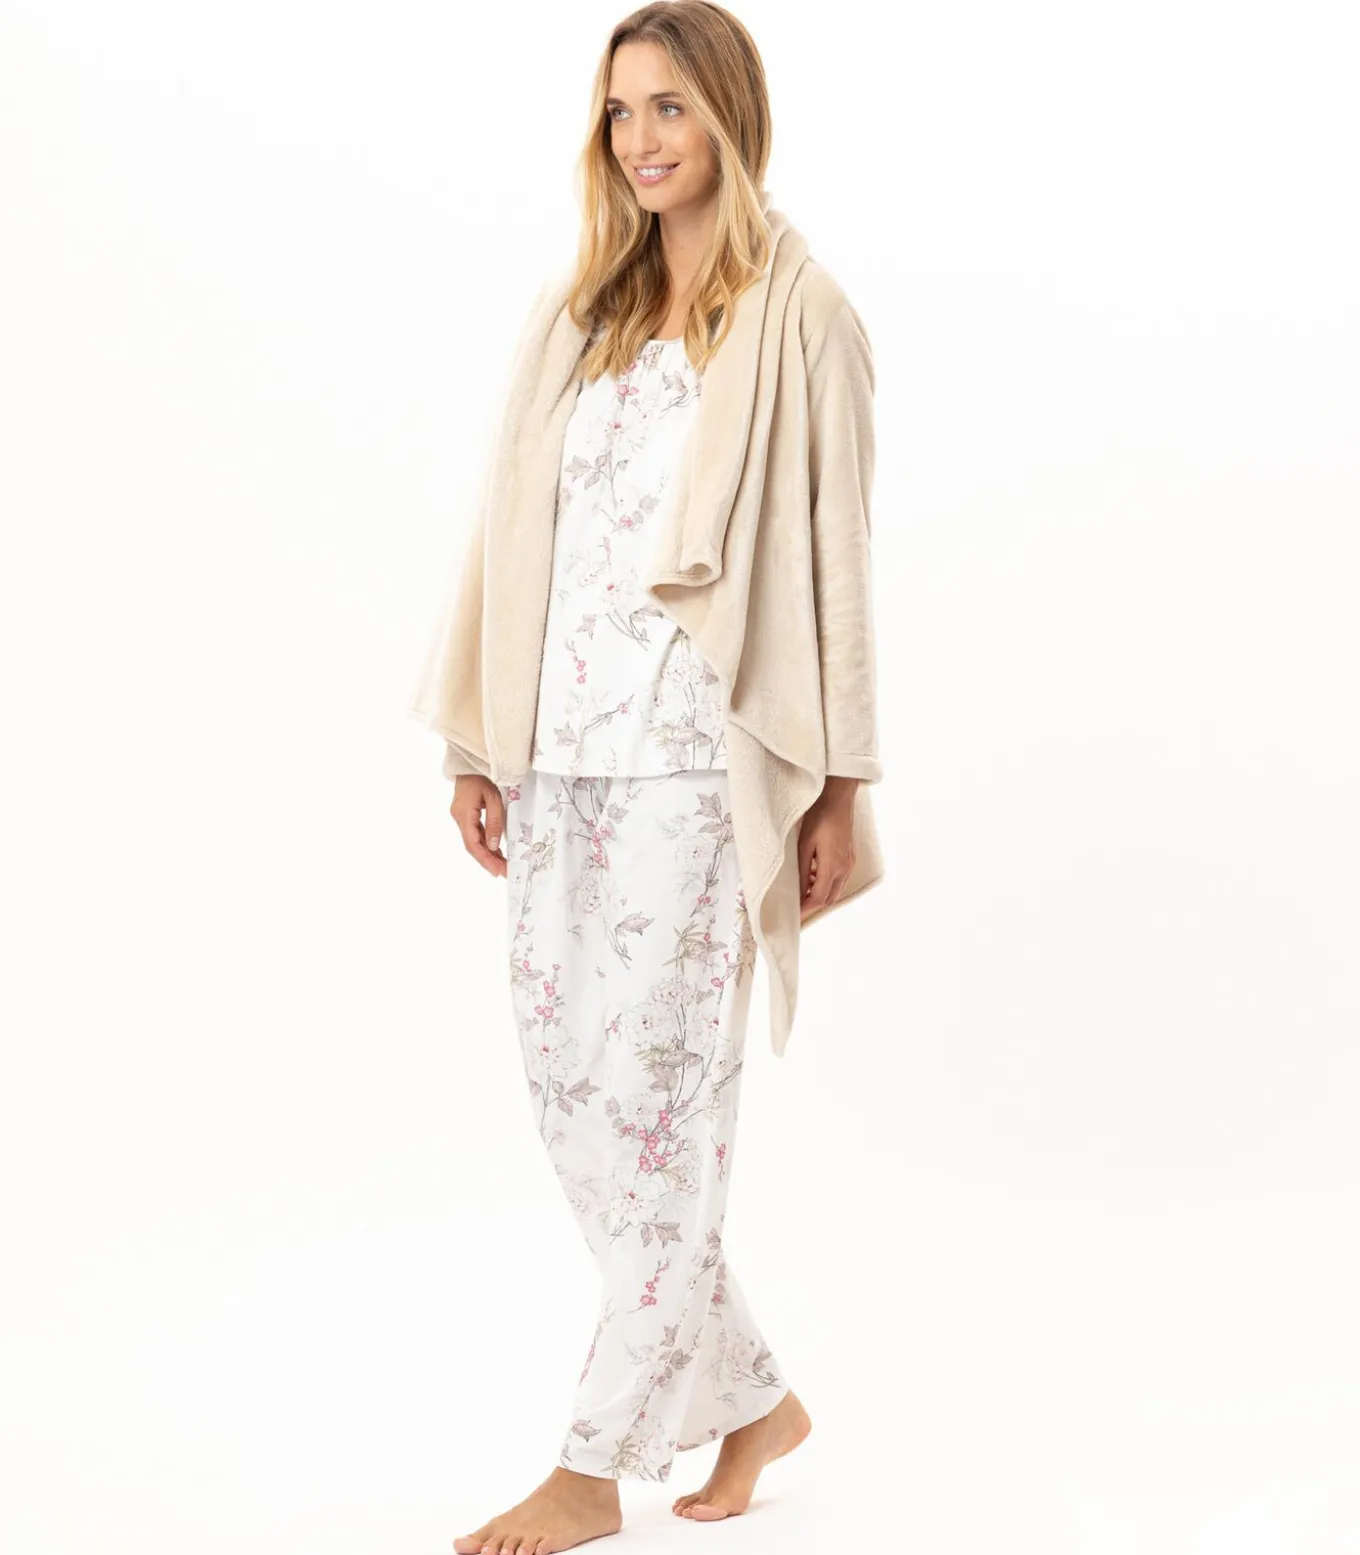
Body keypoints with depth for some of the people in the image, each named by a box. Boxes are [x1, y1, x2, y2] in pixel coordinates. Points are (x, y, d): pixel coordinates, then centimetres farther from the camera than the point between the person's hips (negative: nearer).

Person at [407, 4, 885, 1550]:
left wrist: (838, 787, -5)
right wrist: (477, 741, 10)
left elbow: (830, 555, -4)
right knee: (567, 1083, 8)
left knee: (654, 1095, -3)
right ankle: (749, 1395, 24)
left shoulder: (799, 319, -2)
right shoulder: (575, 313, 13)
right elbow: (513, 527, 13)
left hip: (698, 755, -6)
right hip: (559, 748, 6)